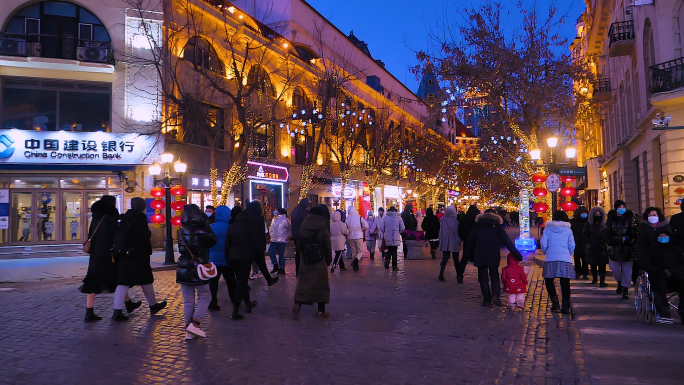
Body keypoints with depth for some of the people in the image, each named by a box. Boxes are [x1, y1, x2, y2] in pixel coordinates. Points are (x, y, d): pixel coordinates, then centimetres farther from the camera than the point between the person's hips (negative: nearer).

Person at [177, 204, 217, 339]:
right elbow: (213, 241, 1)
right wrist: (207, 226, 4)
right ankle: (195, 324, -6)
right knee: (205, 297, 9)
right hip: (198, 270, -4)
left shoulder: (181, 230, -1)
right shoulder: (201, 232, -13)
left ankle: (189, 331, 13)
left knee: (188, 301, 10)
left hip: (183, 270, 5)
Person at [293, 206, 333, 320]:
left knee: (303, 282, 7)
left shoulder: (303, 228, 2)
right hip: (320, 261, -2)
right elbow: (328, 247, -5)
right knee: (321, 284, 6)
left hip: (306, 260, 3)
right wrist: (329, 260, 6)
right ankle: (321, 311, 9)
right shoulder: (323, 229, -8)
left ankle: (297, 304, -14)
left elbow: (299, 244, 7)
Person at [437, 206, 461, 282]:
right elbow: (457, 233, -9)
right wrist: (459, 243, -1)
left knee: (444, 259, 11)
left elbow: (441, 232, 5)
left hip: (445, 243, 3)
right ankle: (459, 276, 6)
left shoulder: (443, 221, -2)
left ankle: (441, 274, 4)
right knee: (456, 260, 6)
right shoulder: (456, 222, -11)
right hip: (454, 244, -3)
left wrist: (440, 241, 13)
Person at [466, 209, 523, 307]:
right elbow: (507, 242, -3)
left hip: (480, 256, 0)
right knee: (494, 276, 14)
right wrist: (518, 256, -3)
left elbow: (470, 242, 9)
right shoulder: (497, 226, 2)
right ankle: (495, 295, -6)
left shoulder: (477, 226, 6)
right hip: (494, 256, 0)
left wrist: (471, 256, 20)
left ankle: (487, 299, 4)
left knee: (483, 277, 7)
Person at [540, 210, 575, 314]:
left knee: (549, 281, 11)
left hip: (551, 259, -1)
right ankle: (566, 307, 7)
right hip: (565, 259, 1)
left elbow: (543, 244, 1)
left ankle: (555, 302, -5)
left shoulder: (548, 228, 6)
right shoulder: (568, 230, 9)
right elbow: (572, 246, 7)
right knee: (565, 283, 7)